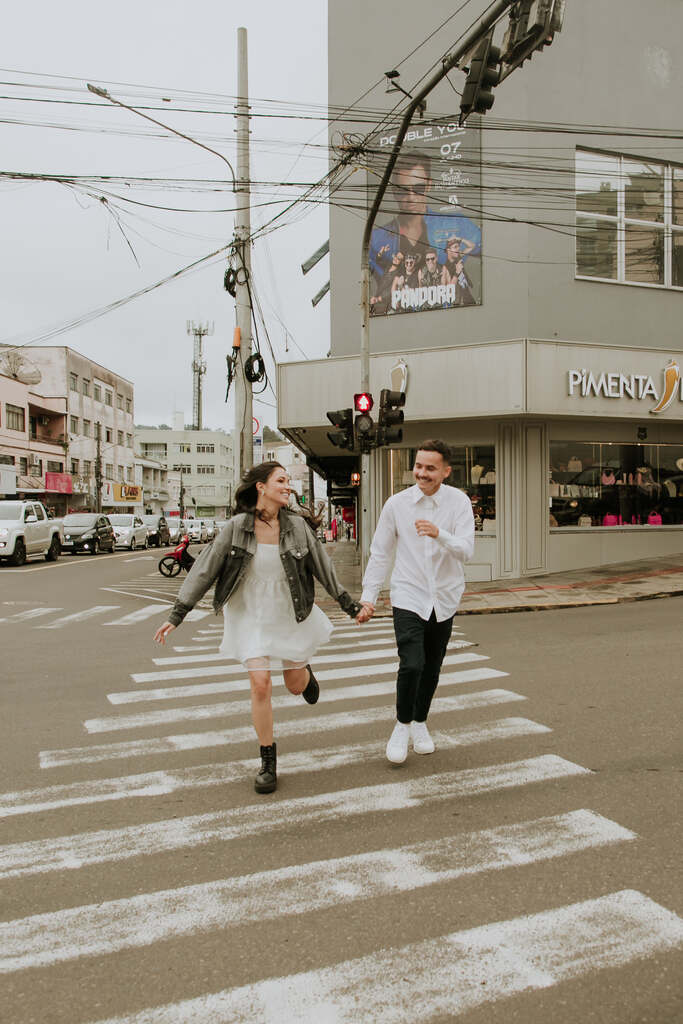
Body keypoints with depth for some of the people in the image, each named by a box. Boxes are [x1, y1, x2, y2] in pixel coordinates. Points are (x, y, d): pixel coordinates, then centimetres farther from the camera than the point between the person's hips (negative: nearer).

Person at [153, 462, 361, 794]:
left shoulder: (297, 525, -7)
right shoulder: (236, 527, -12)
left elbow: (322, 567, 3)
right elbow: (205, 569, -9)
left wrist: (350, 604, 9)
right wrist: (176, 614, -9)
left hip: (291, 615, 2)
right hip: (252, 617, -2)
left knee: (296, 686, 11)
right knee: (261, 685, -10)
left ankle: (304, 672, 51)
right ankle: (268, 761, 10)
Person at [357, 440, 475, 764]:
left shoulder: (458, 502, -6)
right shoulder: (397, 503, -6)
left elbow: (466, 551, -15)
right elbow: (380, 553, 2)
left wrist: (439, 534, -34)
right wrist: (368, 596, 0)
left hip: (444, 599, 2)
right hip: (408, 596, -2)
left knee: (432, 668, 14)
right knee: (411, 665, -15)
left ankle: (420, 724, 37)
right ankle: (402, 725, 9)